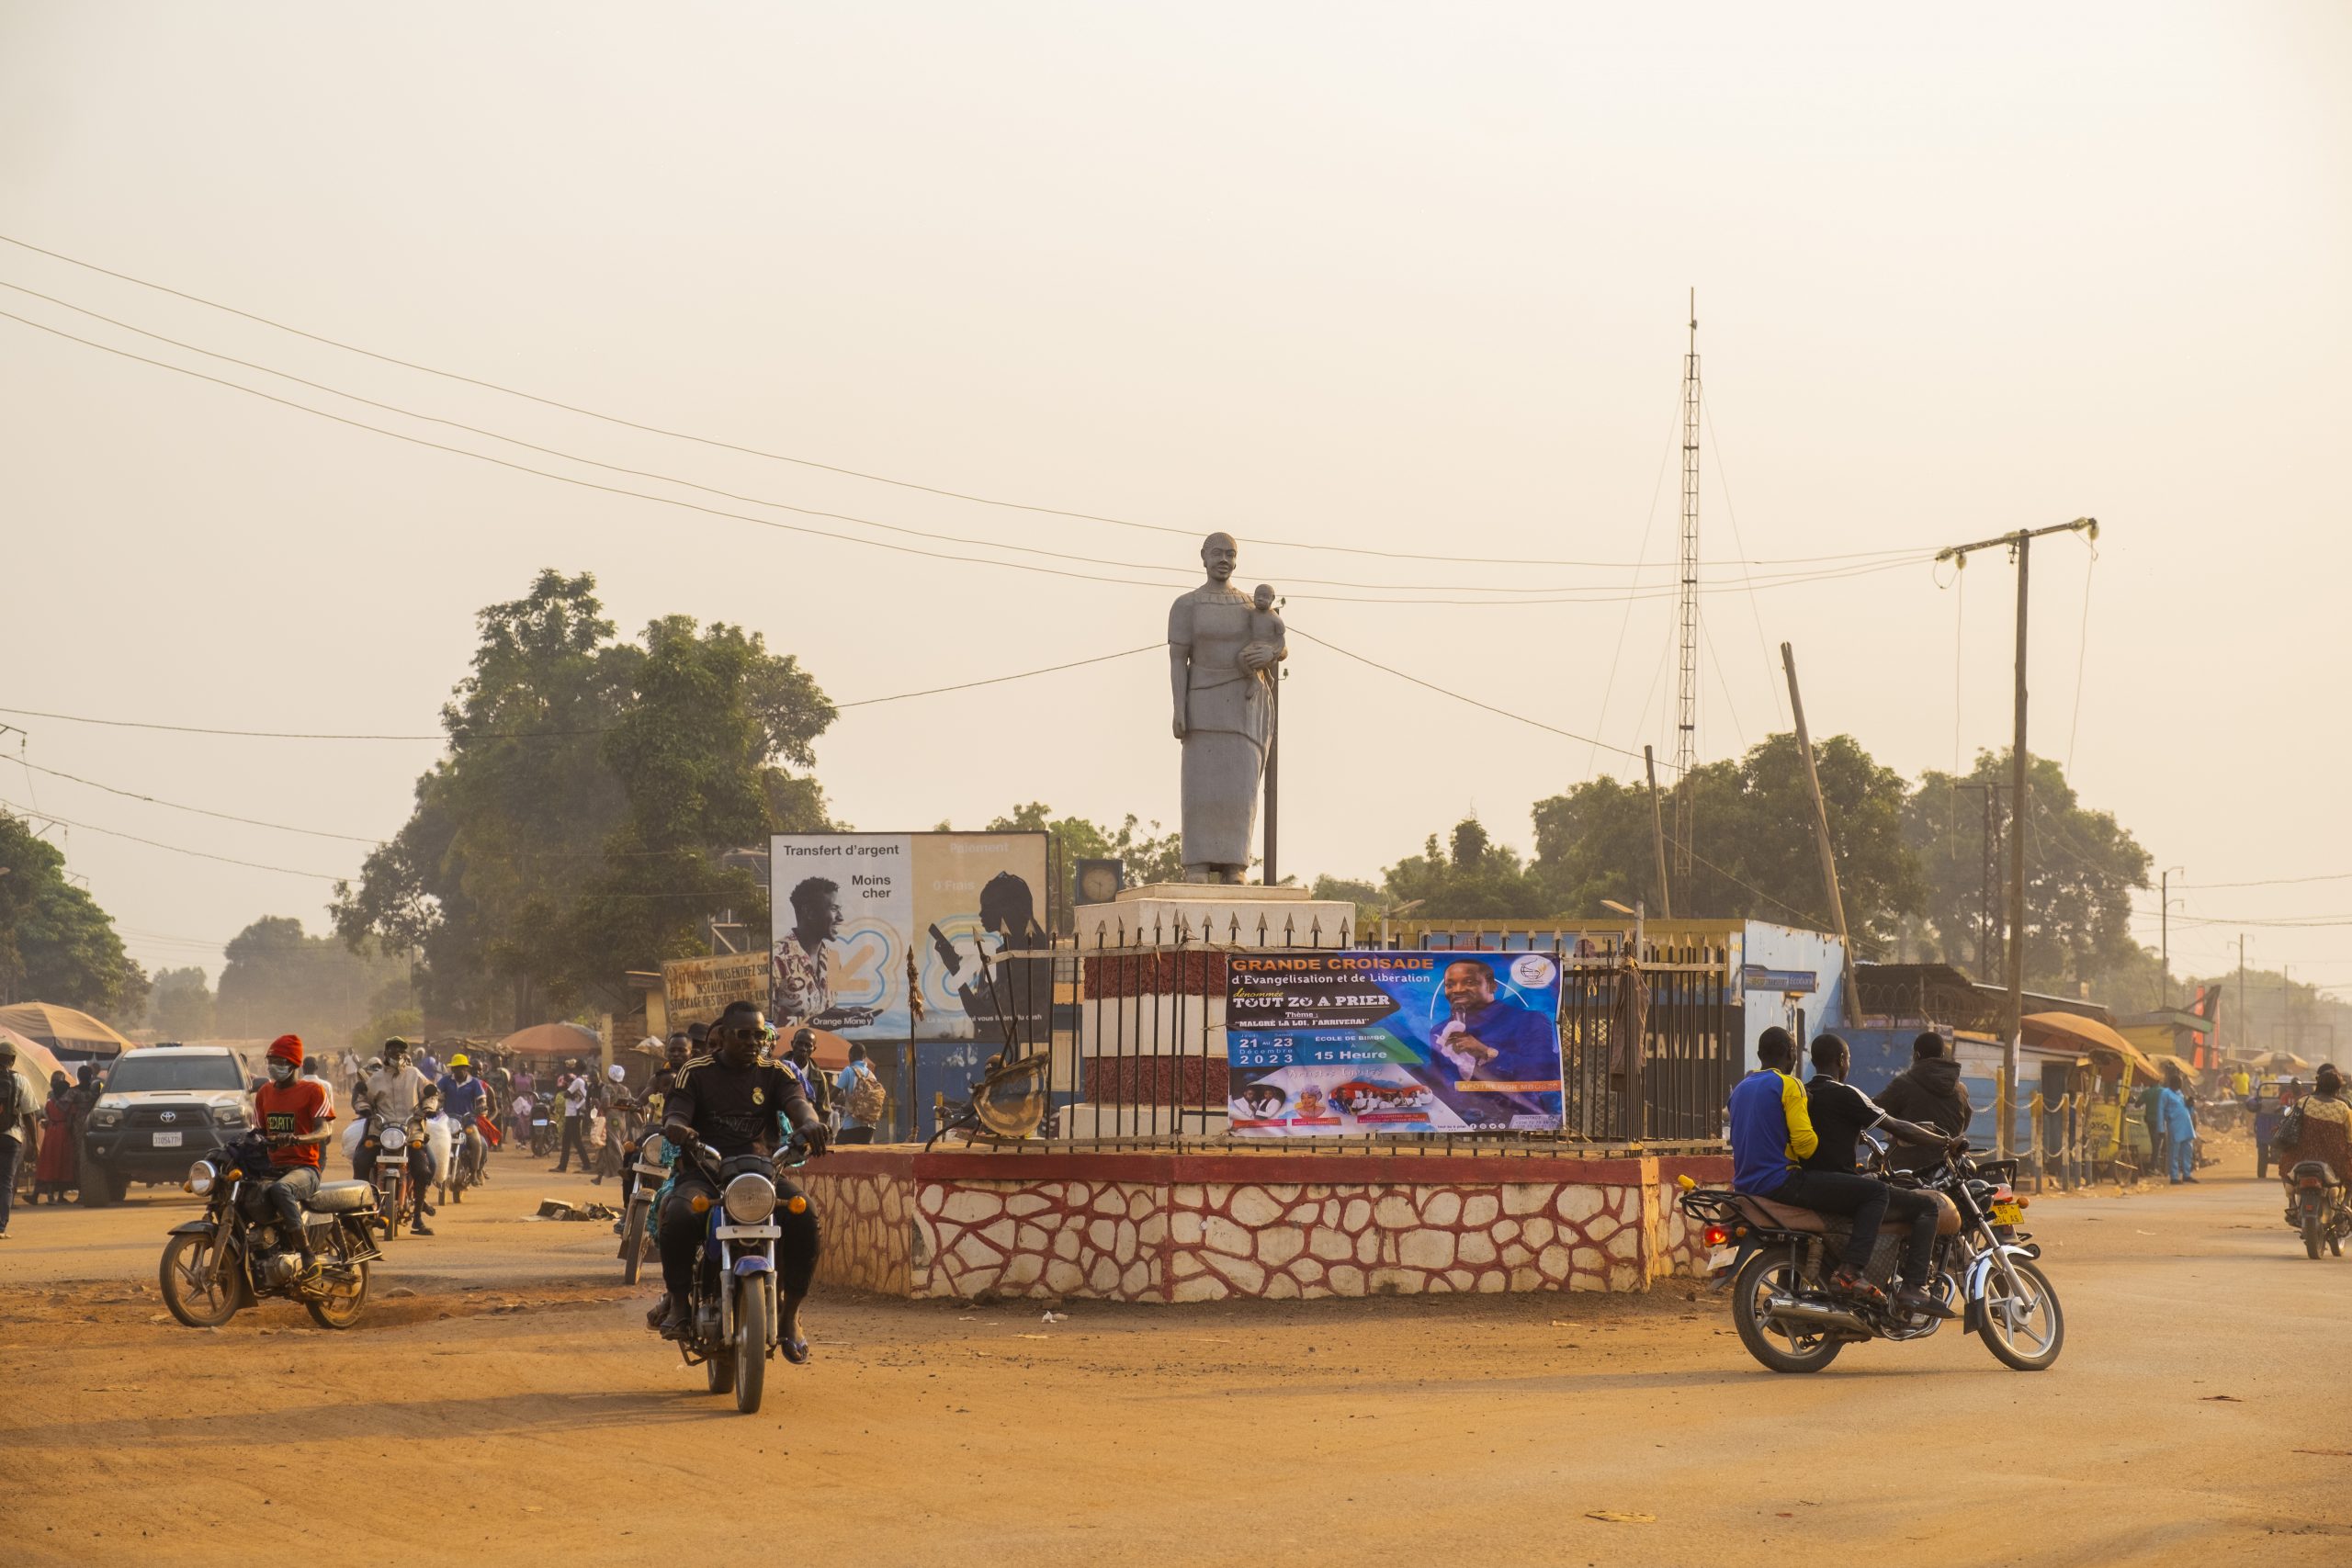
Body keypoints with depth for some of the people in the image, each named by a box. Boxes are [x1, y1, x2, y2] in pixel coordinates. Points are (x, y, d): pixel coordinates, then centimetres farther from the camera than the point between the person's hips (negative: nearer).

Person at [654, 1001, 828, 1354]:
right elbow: (673, 1116, -3)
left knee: (804, 1215, -30)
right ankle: (678, 1300, -11)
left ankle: (790, 1313, -15)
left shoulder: (774, 1073, 13)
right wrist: (676, 1128, -30)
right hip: (703, 1174, -1)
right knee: (679, 1215, -35)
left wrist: (809, 1122, -32)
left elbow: (796, 1102, -6)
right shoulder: (696, 1073, 9)